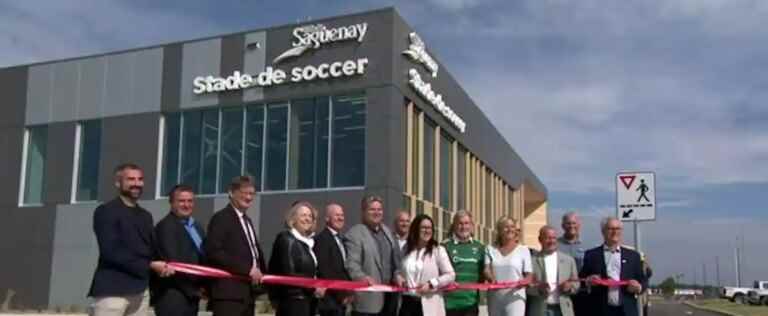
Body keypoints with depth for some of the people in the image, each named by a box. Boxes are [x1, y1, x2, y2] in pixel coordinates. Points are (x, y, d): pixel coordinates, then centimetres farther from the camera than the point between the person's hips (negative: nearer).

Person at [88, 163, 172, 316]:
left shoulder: (145, 216, 19)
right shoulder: (105, 211, -3)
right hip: (112, 289, -7)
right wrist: (149, 265, -14)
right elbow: (111, 252, -13)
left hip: (140, 290, 7)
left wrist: (159, 266, -7)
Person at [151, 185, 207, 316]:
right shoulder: (165, 226, -11)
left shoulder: (197, 226, 18)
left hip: (191, 294, 8)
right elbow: (172, 262, -17)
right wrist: (194, 288, -11)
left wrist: (202, 285, 4)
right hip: (172, 295, -8)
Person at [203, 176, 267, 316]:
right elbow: (214, 252, -18)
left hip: (248, 292, 9)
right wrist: (247, 269, -19)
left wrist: (260, 273, 7)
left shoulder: (247, 221, 22)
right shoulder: (221, 218, -6)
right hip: (228, 292, -9)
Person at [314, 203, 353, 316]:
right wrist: (341, 294, -14)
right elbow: (323, 270, -18)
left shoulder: (341, 239, 17)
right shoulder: (321, 239, -12)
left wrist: (348, 292, 6)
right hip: (330, 299, -9)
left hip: (342, 298, 9)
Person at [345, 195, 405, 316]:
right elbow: (352, 264, -16)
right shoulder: (354, 234, -7)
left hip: (389, 297, 8)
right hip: (367, 299, -7)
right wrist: (363, 278, -34)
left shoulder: (387, 231, 18)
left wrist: (397, 275, 3)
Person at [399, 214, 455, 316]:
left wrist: (431, 284, -15)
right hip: (407, 302, 4)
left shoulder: (438, 250, 0)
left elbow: (450, 275, -3)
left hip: (429, 305, -3)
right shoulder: (406, 249, 11)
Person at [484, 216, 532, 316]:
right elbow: (486, 270, -1)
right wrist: (492, 279, -24)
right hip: (494, 299, 3)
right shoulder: (491, 249, 10)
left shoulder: (523, 250, 5)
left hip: (515, 298, -3)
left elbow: (529, 275, 3)